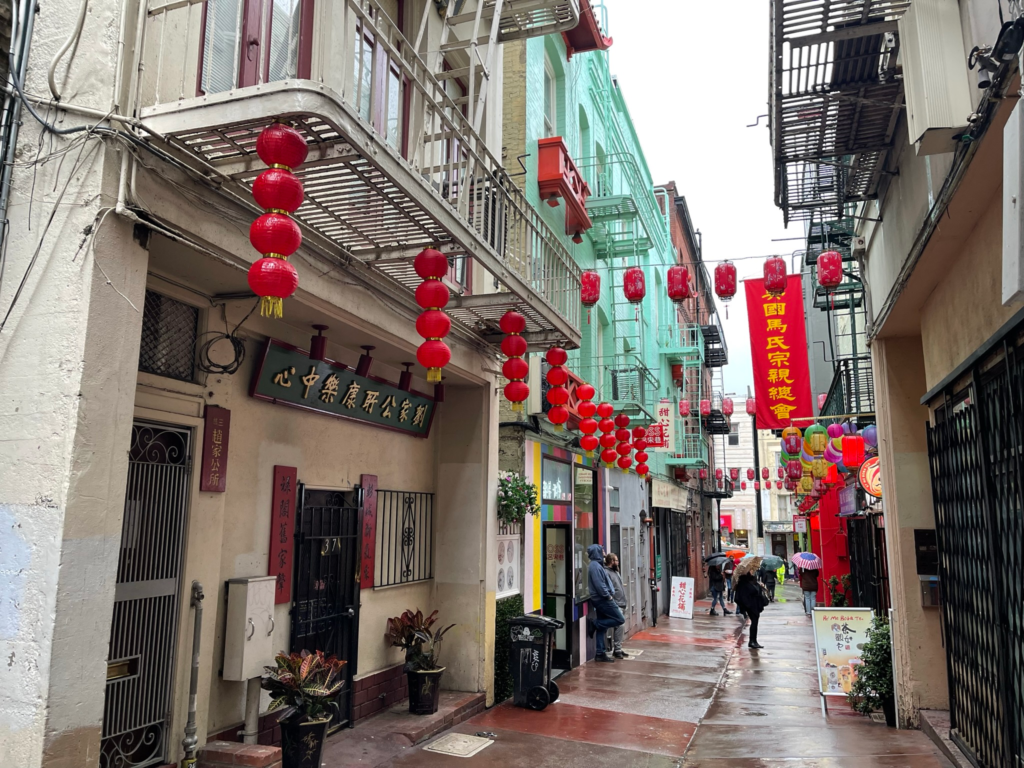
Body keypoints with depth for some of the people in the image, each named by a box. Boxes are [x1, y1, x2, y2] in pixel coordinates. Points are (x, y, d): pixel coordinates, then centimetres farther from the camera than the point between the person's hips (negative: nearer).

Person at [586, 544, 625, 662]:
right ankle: (594, 624, -3)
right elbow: (599, 584, -22)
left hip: (601, 599, 10)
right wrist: (608, 596, -13)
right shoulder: (595, 566, -17)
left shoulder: (597, 565, 16)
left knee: (602, 627, 10)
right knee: (620, 619, -5)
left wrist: (609, 594, 12)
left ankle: (600, 653, 13)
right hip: (603, 599, -10)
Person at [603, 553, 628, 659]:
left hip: (621, 604, 10)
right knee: (619, 625, -13)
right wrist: (613, 604, -21)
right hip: (615, 605, -10)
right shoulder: (607, 573, -13)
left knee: (620, 626, 11)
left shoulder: (615, 572, 19)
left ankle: (618, 649, 18)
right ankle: (617, 650, -6)